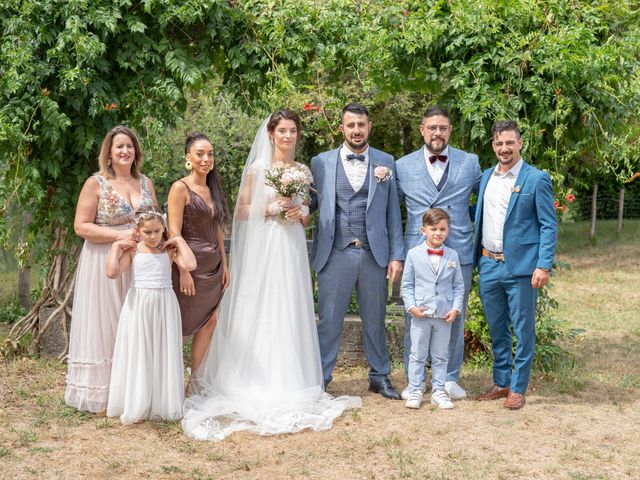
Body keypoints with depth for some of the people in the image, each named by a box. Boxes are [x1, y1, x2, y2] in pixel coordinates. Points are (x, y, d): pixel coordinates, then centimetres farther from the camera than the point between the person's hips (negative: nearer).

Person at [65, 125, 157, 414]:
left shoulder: (145, 182, 10)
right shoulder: (96, 183, -5)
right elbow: (81, 227, -10)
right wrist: (121, 234, -18)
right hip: (104, 264, -5)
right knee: (105, 328, -1)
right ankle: (102, 397, 9)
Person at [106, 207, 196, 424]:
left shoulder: (169, 250, 2)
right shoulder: (132, 250, -1)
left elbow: (190, 265, -16)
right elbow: (112, 272, -13)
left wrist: (180, 241, -7)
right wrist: (116, 247, -9)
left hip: (164, 307, 1)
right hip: (138, 306, -1)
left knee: (162, 353, 5)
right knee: (137, 354, 4)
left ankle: (162, 403, 15)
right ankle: (136, 404, 14)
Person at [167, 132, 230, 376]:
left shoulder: (213, 189, 12)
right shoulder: (180, 188, -9)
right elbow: (174, 232, -14)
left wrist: (224, 265, 11)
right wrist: (183, 272, -19)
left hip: (213, 266, 7)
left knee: (209, 321, 8)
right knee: (182, 324, 0)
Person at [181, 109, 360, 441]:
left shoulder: (302, 171, 12)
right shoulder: (257, 168, -1)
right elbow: (241, 211, -2)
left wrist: (299, 212, -3)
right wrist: (271, 208, -13)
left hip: (292, 249, 4)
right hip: (262, 248, -4)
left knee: (289, 313, 5)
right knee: (259, 313, -4)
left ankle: (288, 384, 13)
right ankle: (255, 385, 3)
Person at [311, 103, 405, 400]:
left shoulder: (385, 162, 8)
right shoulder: (321, 163, 5)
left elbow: (393, 212, 7)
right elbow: (311, 203, 5)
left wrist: (397, 255, 2)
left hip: (374, 254, 1)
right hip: (335, 255, -1)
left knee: (375, 320, 12)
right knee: (329, 320, 3)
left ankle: (380, 377, 26)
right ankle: (319, 380, 14)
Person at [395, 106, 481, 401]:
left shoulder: (470, 163, 6)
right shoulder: (403, 166, 6)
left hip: (458, 253, 0)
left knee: (454, 319, 7)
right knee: (415, 319, 3)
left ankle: (450, 379, 21)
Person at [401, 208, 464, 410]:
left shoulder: (452, 255, 3)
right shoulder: (414, 254, -2)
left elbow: (458, 285, 7)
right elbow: (407, 284, 2)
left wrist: (456, 308, -3)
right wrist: (411, 306, -10)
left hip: (445, 315, 2)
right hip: (420, 314, -2)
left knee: (440, 356, 10)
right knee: (417, 355, 5)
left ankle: (438, 391, 19)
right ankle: (415, 391, 12)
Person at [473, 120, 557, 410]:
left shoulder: (536, 179, -5)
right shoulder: (486, 177, 11)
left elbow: (549, 226, -7)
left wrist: (544, 265, -14)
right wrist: (478, 258, 9)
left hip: (520, 266, -5)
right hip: (489, 264, 5)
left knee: (523, 331, 2)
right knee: (497, 330, 14)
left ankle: (517, 389, 12)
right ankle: (501, 383, 26)